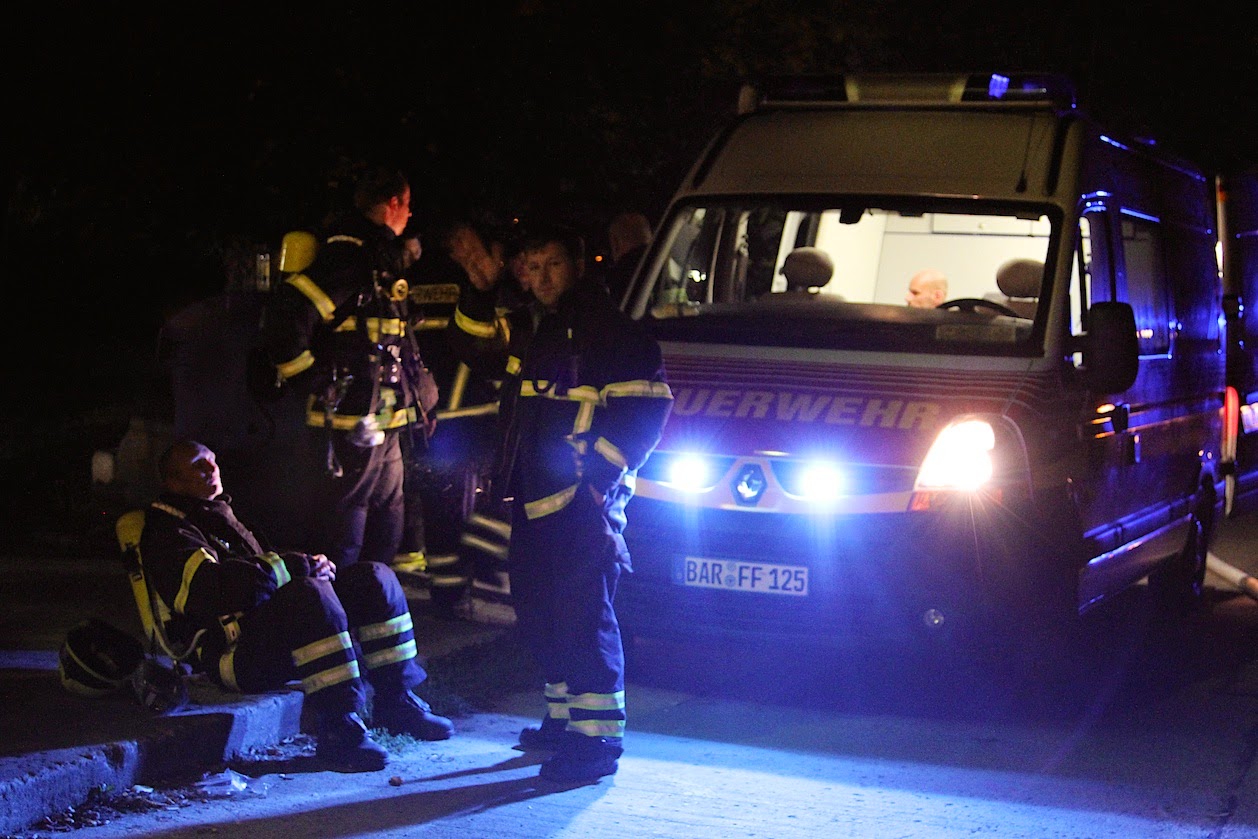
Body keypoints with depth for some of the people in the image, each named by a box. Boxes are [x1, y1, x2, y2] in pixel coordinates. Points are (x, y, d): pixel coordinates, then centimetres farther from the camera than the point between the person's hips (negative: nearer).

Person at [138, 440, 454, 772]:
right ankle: (340, 727, -40)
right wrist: (299, 566, -16)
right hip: (234, 654, -9)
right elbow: (215, 585, -18)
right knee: (310, 592, -37)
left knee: (373, 577, -1)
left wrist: (313, 566, 9)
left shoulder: (222, 517, 31)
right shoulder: (167, 533, -1)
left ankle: (395, 700, -4)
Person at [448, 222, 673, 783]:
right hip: (534, 500, 9)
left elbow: (648, 400, -15)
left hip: (583, 504, -9)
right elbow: (470, 338, 32)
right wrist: (479, 287, 14)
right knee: (539, 614, 14)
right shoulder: (529, 328, 18)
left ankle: (597, 737, -9)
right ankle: (564, 718, 27)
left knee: (582, 615, -12)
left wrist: (603, 473, -17)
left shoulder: (605, 327, -8)